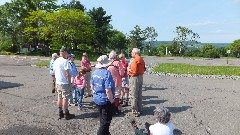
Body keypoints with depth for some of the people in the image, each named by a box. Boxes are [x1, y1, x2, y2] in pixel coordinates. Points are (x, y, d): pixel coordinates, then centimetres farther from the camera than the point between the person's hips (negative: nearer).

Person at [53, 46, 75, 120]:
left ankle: (60, 113, 24)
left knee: (60, 98, 14)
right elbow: (67, 74, -19)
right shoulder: (65, 61, -17)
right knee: (65, 98, 1)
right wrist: (69, 83, -11)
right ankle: (66, 114, 11)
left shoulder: (56, 61, 8)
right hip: (65, 83, -8)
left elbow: (54, 71, 15)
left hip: (58, 83, 8)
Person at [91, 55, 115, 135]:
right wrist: (112, 101, -16)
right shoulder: (106, 73, -24)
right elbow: (108, 90, -28)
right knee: (105, 122, 7)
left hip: (97, 99, 8)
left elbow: (92, 86, 12)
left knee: (102, 120, 25)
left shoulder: (95, 72, 1)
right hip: (105, 101, -8)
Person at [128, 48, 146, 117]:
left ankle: (135, 111, 5)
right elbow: (144, 69, 15)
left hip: (135, 78, -9)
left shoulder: (135, 60, -19)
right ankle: (140, 109, 29)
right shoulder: (141, 59, 9)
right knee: (139, 94, 18)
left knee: (133, 95, 0)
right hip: (141, 77, 9)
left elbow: (134, 71, -23)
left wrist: (129, 71, -6)